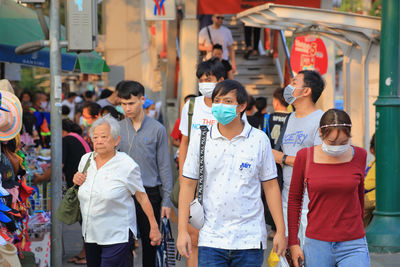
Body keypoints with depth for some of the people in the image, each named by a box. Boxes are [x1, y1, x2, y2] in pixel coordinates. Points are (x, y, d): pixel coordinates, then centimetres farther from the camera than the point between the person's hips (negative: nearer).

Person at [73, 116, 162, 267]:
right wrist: (77, 181, -2)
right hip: (90, 234, 6)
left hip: (117, 236, -6)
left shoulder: (127, 165, -11)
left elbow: (142, 197, -6)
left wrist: (154, 227, -5)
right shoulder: (86, 160, 6)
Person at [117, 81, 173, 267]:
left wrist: (166, 200, -2)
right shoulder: (117, 129, 4)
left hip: (150, 192, -1)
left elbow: (164, 166, 1)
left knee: (150, 243, 7)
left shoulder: (157, 129, -1)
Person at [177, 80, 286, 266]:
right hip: (211, 239, 0)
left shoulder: (259, 140, 2)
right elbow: (188, 185, 5)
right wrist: (182, 230, 0)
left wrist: (281, 231, 2)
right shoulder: (201, 140, 3)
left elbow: (270, 186, 5)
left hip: (250, 239, 0)